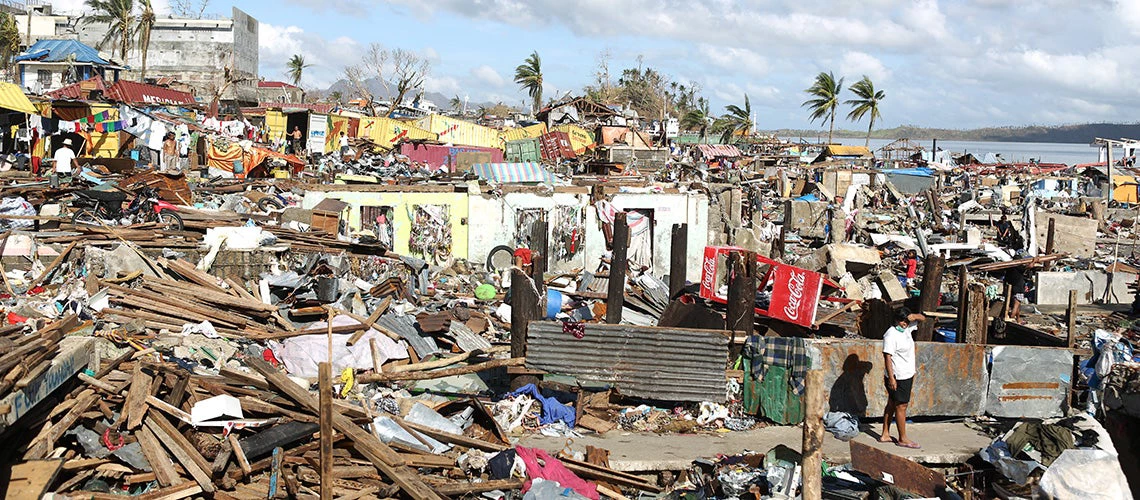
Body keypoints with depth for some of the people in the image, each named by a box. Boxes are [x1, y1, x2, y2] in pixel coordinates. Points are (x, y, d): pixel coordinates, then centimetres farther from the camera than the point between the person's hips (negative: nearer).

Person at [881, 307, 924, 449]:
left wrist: (914, 316, -5)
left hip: (907, 375, 9)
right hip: (898, 377, -9)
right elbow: (887, 357, -20)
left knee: (892, 404, 13)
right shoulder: (891, 335, -18)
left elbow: (922, 318, 19)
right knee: (901, 406, -2)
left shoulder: (906, 329, 8)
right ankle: (903, 439, 6)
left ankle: (885, 435, 20)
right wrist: (891, 377, -23)